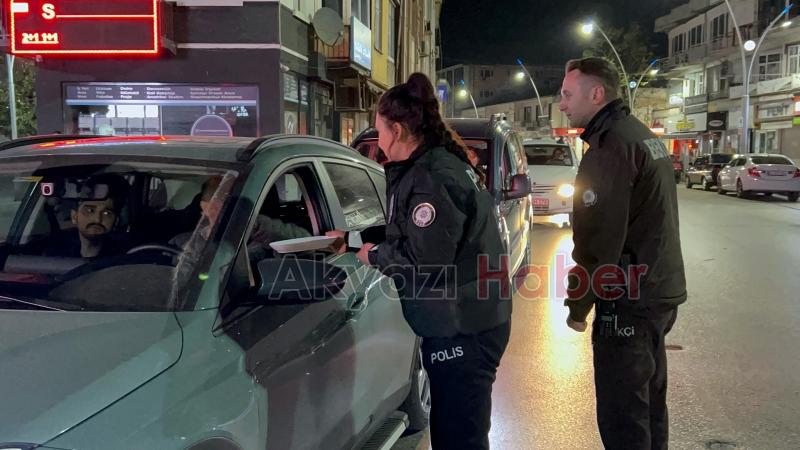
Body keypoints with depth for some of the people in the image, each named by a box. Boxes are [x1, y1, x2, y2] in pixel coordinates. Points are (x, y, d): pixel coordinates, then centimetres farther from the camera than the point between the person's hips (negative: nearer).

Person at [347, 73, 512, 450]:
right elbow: (411, 234, 21)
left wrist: (374, 255, -8)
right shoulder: (439, 163, 13)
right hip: (465, 321, 11)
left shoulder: (432, 178, -21)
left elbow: (424, 261, -24)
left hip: (461, 329, -11)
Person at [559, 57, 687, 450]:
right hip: (660, 289, 10)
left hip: (629, 301, -10)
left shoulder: (611, 144, -17)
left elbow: (598, 238, -21)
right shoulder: (642, 134, 15)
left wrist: (578, 304, -11)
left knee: (621, 414, -3)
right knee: (648, 400, 21)